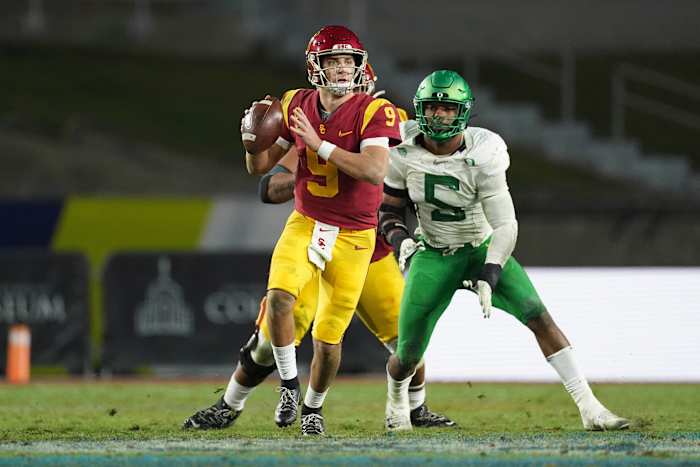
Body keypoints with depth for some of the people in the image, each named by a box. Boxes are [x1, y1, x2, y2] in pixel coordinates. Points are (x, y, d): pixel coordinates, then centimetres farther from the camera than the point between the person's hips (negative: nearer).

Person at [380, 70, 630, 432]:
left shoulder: (482, 156, -21)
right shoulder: (405, 157, -11)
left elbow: (505, 225, -20)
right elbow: (390, 211, 4)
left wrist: (489, 276, -30)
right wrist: (402, 242, -17)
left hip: (482, 250, -1)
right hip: (433, 256, 1)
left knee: (538, 316, -20)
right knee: (409, 354, -1)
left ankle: (589, 408, -19)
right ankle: (396, 400, 38)